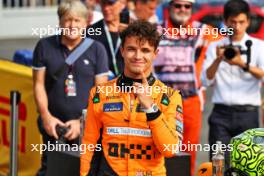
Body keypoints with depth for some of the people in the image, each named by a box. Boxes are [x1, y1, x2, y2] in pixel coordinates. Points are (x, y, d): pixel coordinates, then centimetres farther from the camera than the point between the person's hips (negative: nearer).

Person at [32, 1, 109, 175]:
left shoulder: (97, 49, 2)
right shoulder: (45, 46, 4)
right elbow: (39, 84, 5)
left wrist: (82, 121, -7)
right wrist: (46, 116, -7)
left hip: (86, 126, -1)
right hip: (53, 124, 1)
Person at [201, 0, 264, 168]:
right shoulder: (215, 47, 10)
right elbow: (206, 80, 1)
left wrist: (244, 65, -24)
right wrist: (218, 59, -16)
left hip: (248, 114, -1)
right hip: (221, 113, 1)